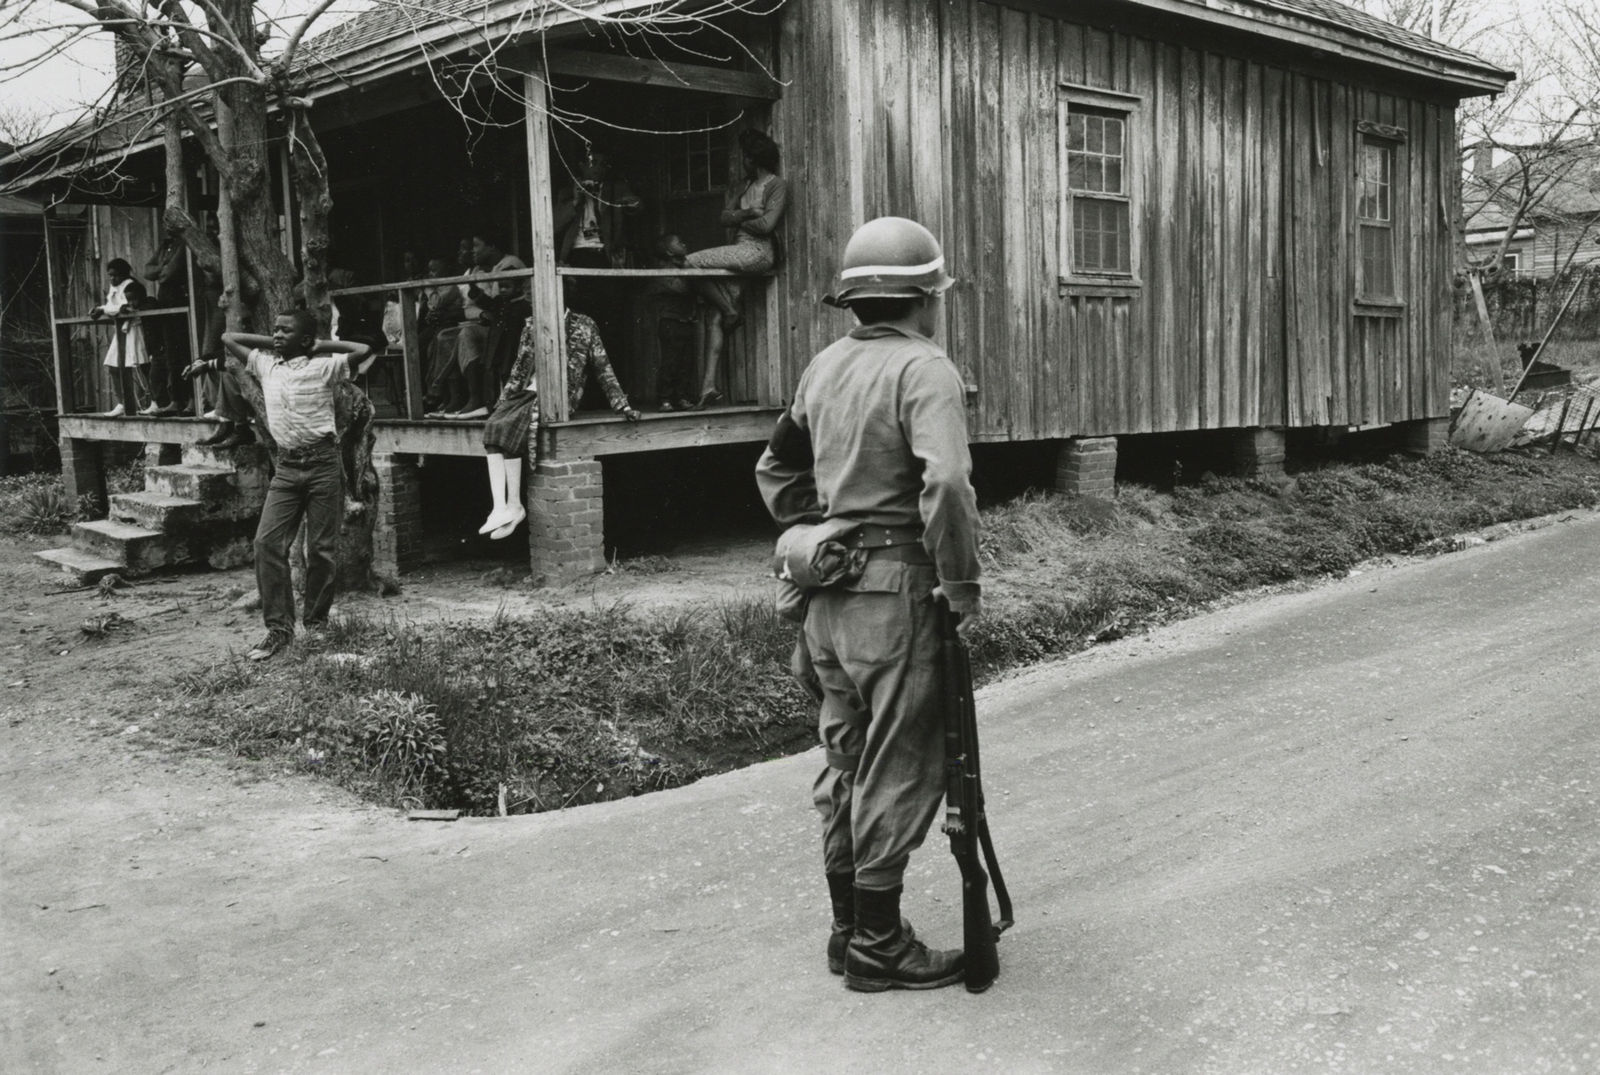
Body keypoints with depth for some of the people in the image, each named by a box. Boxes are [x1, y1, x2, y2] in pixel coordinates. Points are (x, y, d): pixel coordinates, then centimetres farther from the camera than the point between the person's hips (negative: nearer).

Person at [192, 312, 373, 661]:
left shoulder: (323, 367, -4)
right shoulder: (265, 364, 11)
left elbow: (365, 350, -15)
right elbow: (229, 337, 23)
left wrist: (319, 345, -4)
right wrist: (271, 343, 13)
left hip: (323, 464, -4)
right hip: (286, 466, 5)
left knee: (320, 548, 2)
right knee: (267, 541, -7)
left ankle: (316, 626, 15)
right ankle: (279, 626, -2)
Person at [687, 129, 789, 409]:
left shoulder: (777, 185, 2)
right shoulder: (743, 186, 25)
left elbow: (767, 225, -10)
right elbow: (724, 218, 12)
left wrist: (739, 220, 4)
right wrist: (748, 213, -6)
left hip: (759, 251, -8)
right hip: (739, 252, 8)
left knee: (692, 262, -21)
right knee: (713, 317, -7)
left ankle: (731, 311, -5)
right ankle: (709, 385, -12)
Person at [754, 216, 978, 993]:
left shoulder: (824, 367, 11)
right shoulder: (924, 369, -14)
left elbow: (776, 470, 20)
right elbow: (945, 482, -27)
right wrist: (963, 586, -18)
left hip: (828, 596, 8)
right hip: (896, 591, -8)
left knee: (848, 762, 17)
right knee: (899, 771, 2)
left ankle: (849, 928, 28)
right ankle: (879, 947, 12)